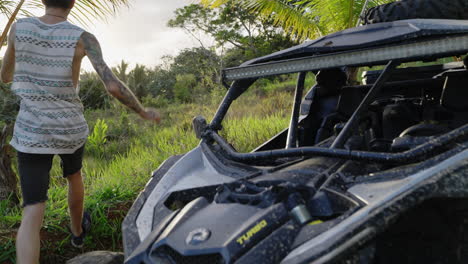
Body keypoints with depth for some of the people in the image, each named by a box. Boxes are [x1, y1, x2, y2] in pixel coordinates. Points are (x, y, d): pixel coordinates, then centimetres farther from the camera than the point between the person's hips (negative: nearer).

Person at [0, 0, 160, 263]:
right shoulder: (83, 38, -11)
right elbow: (113, 86, -18)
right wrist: (143, 111, -2)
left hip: (32, 133, 0)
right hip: (71, 129, 0)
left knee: (33, 214, -2)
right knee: (74, 175, 34)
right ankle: (77, 230, 57)